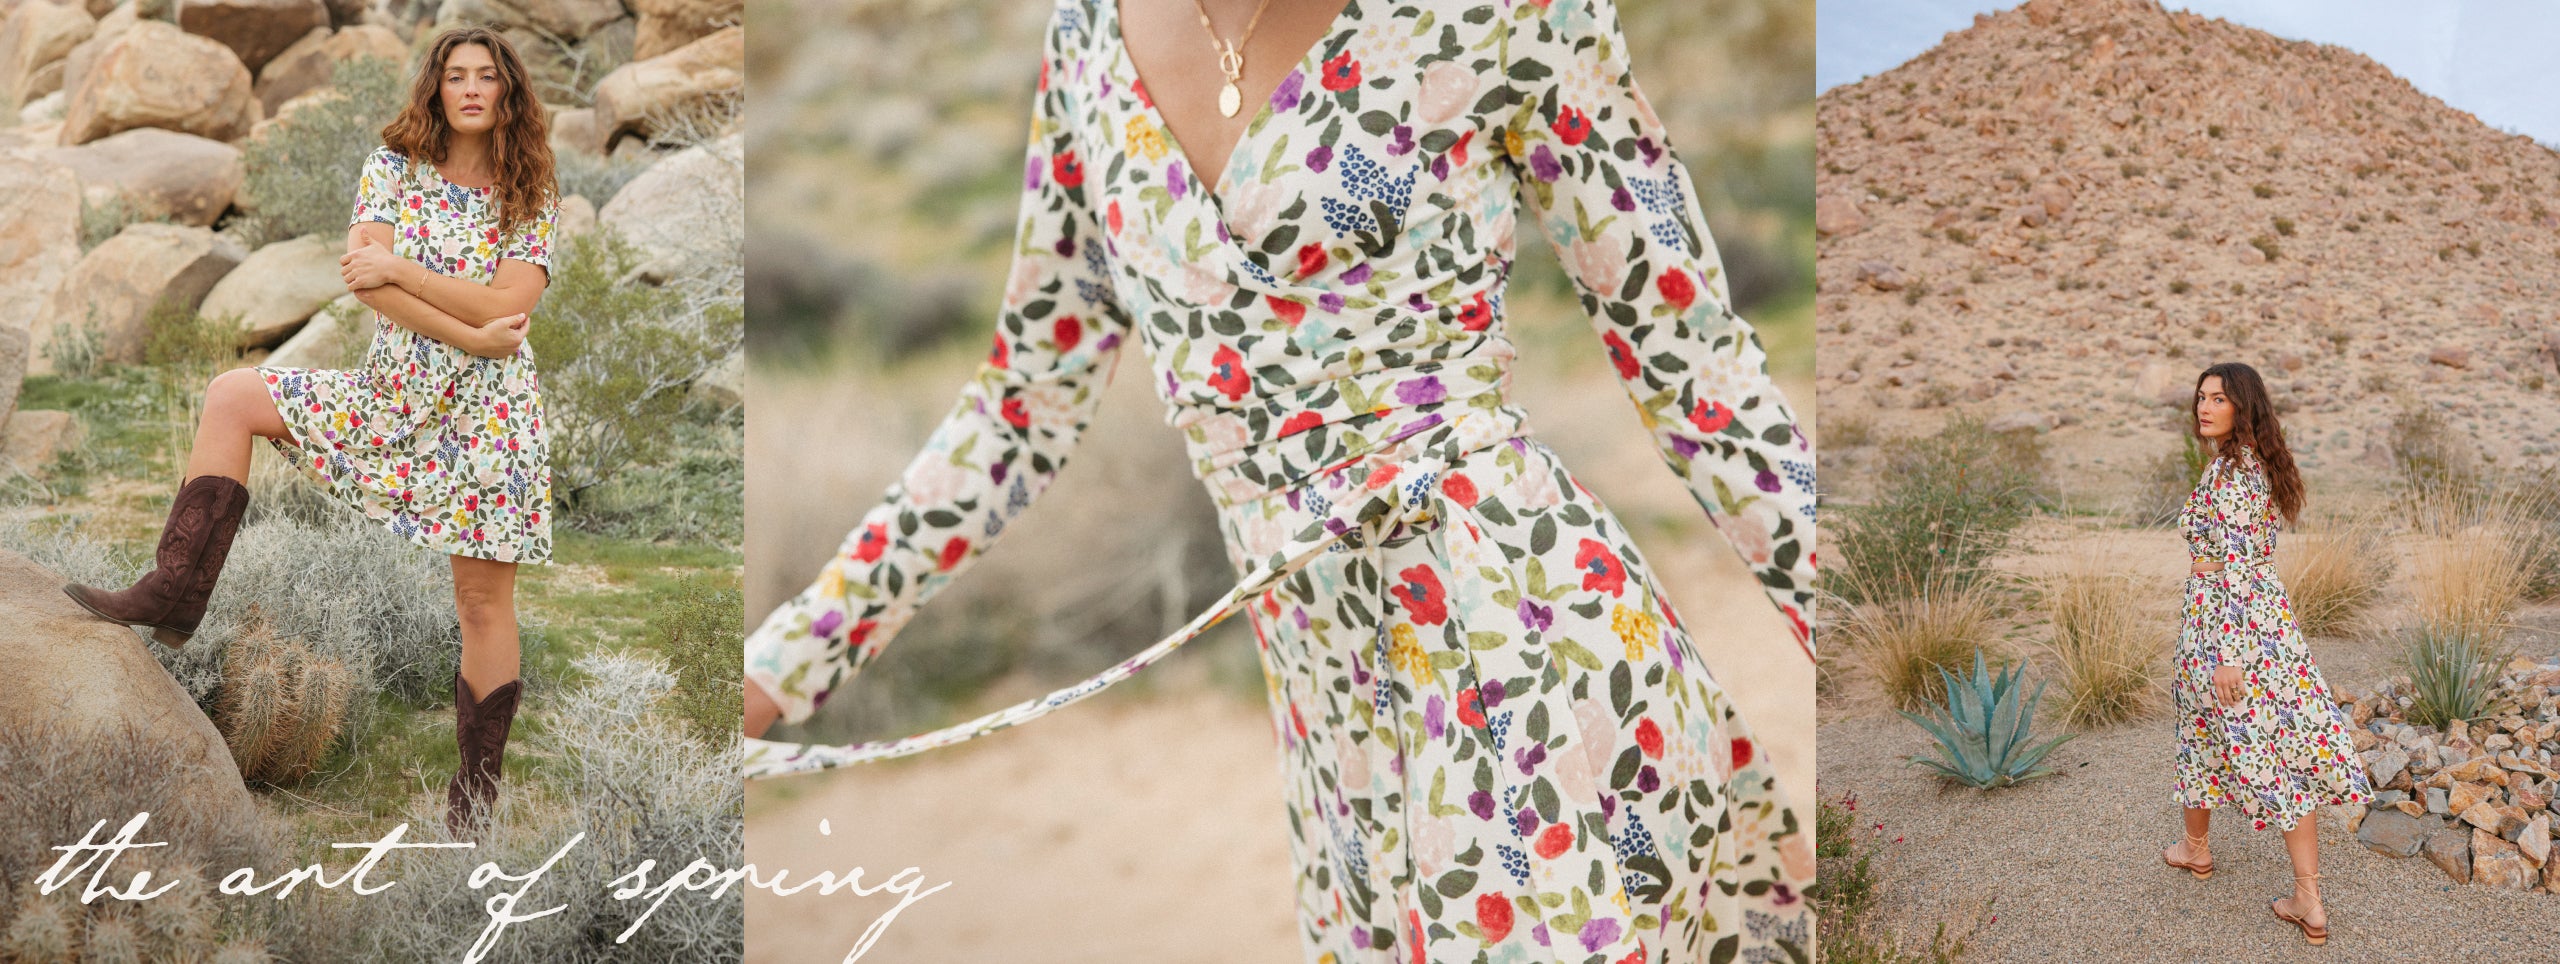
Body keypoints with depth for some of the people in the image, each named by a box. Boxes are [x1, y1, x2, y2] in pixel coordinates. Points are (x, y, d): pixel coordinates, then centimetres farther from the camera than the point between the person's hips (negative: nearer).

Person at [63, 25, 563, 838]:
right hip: (392, 392, 3)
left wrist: (400, 267, -15)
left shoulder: (532, 198, -1)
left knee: (484, 599, -1)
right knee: (231, 396, -9)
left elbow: (509, 304, -14)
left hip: (488, 408, -3)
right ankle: (174, 596, -9)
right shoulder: (393, 168, 3)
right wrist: (466, 335, -18)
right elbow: (362, 276, -11)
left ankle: (477, 784, 11)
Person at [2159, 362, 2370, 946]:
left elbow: (2234, 568, -22)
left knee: (2205, 732, 17)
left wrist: (2227, 654, -22)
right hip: (2272, 613, 8)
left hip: (2226, 617, -8)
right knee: (2288, 752, 3)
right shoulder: (2262, 464, 10)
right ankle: (2309, 903, 2)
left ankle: (2196, 849, 39)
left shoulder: (2227, 472, -18)